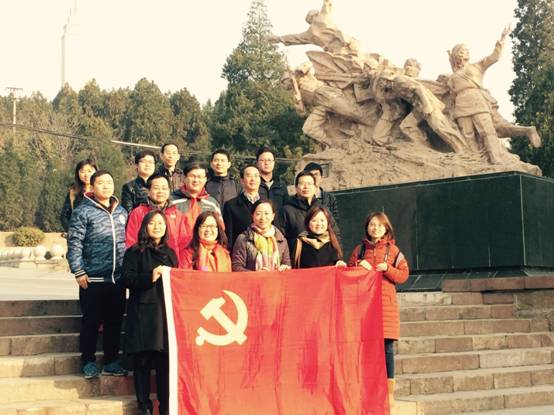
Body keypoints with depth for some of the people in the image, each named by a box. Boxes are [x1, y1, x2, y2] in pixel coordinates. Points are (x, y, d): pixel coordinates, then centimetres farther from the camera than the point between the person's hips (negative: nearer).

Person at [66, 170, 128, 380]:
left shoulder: (122, 212, 12)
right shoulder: (83, 212, -4)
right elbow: (74, 243, -7)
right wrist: (78, 272, -12)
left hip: (118, 278, 5)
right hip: (93, 279, -5)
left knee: (115, 321, 10)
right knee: (91, 321, 2)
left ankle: (111, 361, 20)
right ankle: (88, 362, 13)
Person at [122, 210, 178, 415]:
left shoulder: (170, 253, 18)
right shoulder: (135, 252, 4)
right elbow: (127, 279, -7)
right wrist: (150, 277, -18)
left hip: (166, 312, 3)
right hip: (142, 313, -3)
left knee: (166, 361, 1)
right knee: (142, 360, -2)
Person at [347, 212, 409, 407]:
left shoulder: (393, 250, 7)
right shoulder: (360, 249, 13)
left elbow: (403, 275, 3)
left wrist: (387, 268, -12)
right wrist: (358, 266, -6)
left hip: (386, 301, -1)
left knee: (386, 346, -4)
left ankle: (389, 390, 1)